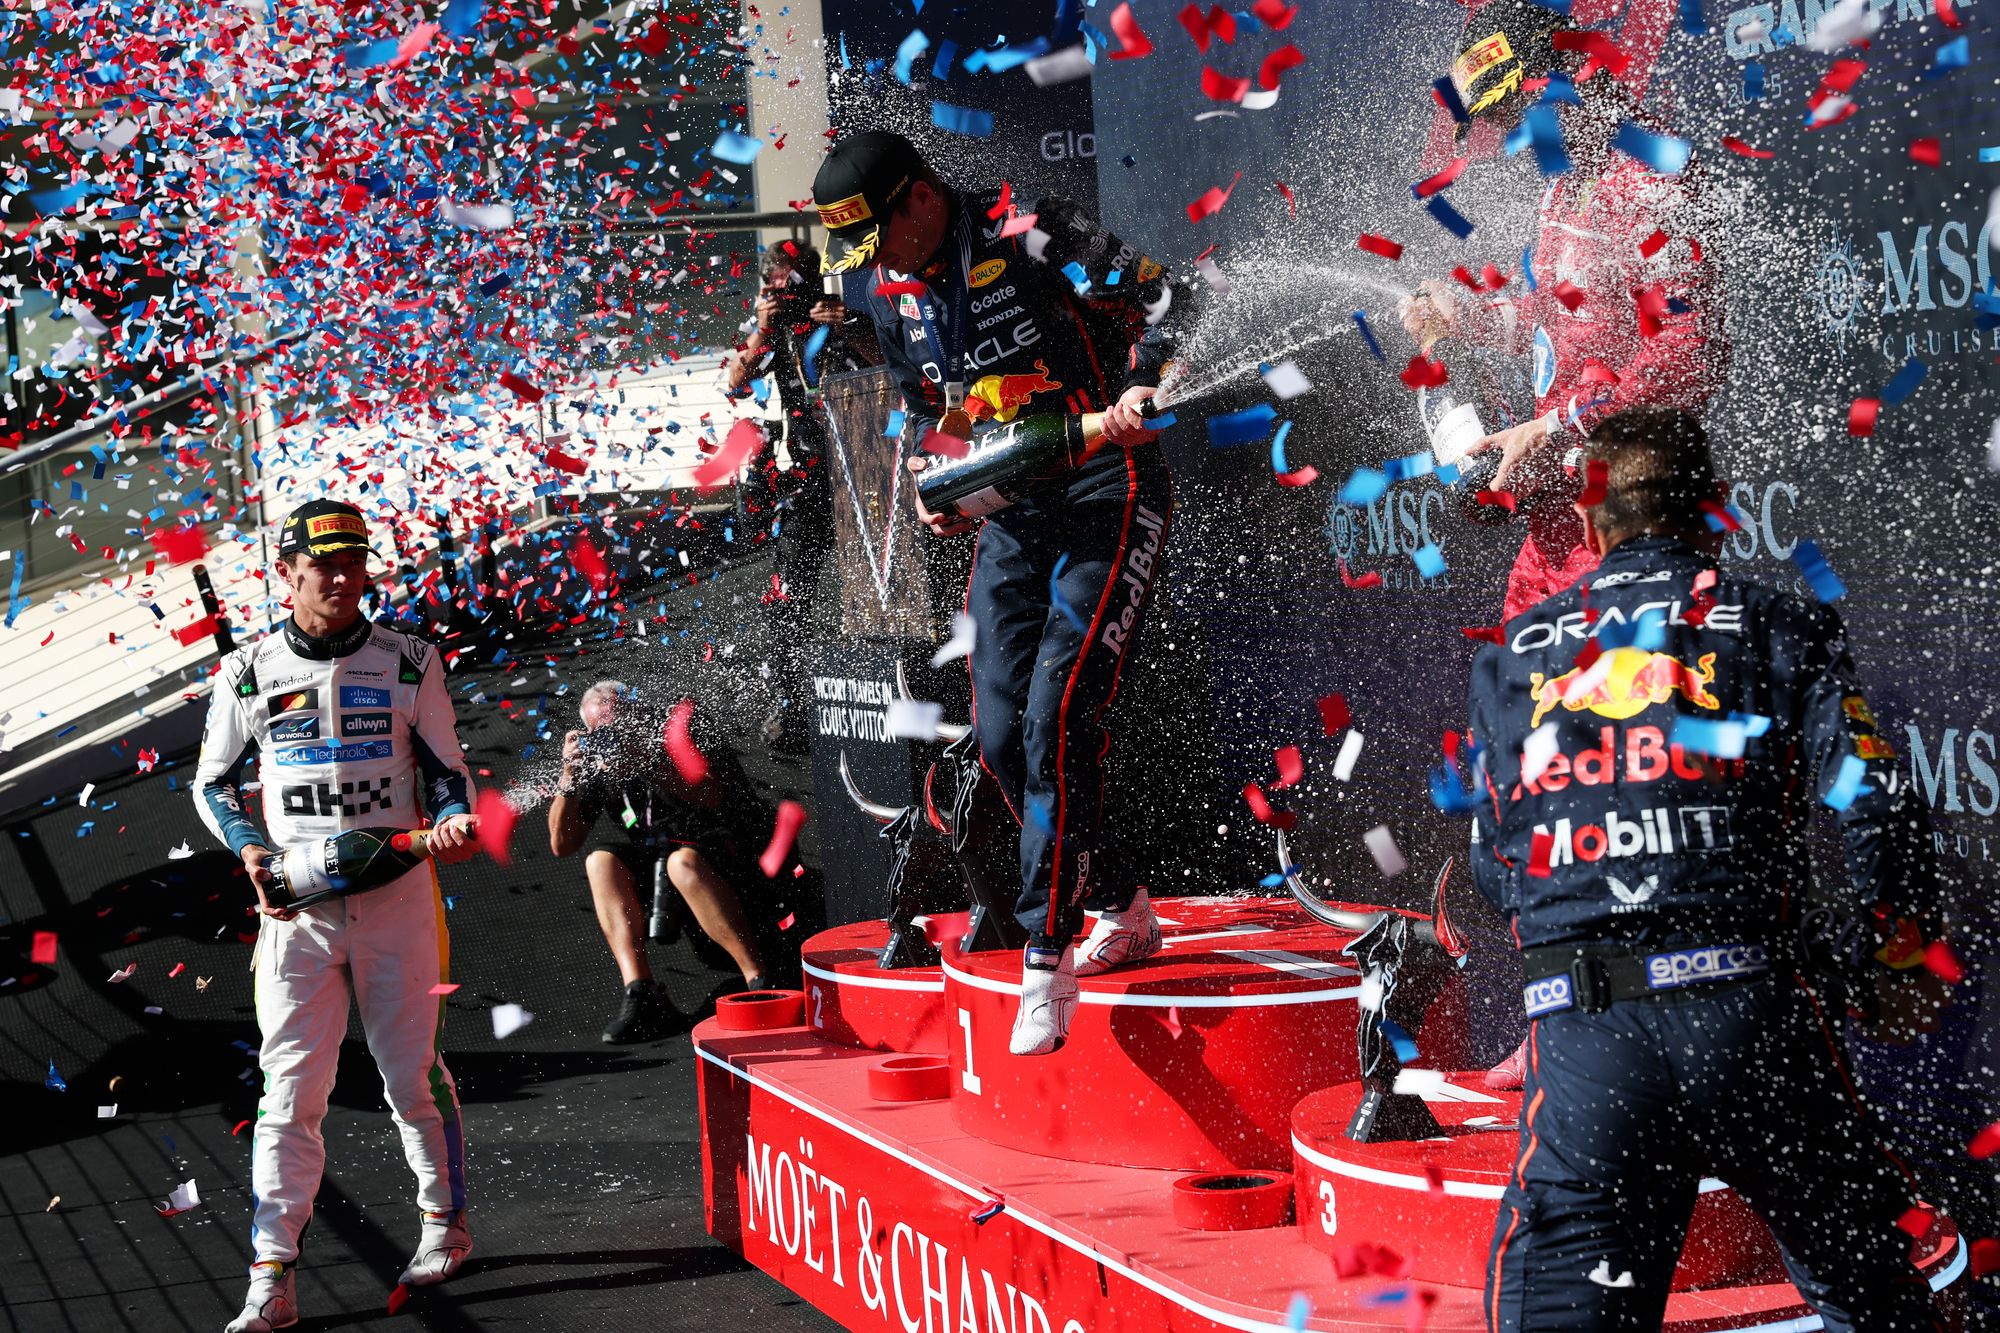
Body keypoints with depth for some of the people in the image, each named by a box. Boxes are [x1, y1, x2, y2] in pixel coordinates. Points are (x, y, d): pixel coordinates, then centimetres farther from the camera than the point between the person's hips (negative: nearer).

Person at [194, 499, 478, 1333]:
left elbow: (447, 770, 9)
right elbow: (212, 784, 13)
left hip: (397, 896, 0)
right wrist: (251, 849, -5)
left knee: (413, 1075, 7)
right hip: (297, 904, 0)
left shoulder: (408, 662, 3)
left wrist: (451, 821, -13)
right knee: (292, 1087, -4)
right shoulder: (248, 673, 4)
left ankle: (445, 1224, 28)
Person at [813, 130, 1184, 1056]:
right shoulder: (890, 293, 9)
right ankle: (1120, 912, 20)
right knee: (1001, 734, 0)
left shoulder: (1031, 235, -13)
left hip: (1106, 494, -7)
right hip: (1008, 516, 7)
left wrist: (1140, 388, -30)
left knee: (1057, 712, -19)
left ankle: (1047, 961, -15)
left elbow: (1162, 299, -15)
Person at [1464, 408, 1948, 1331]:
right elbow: (1877, 806, -2)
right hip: (1748, 1009, -1)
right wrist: (1897, 970, 12)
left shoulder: (1510, 656, 16)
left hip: (1578, 1035, 1)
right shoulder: (1773, 628, 9)